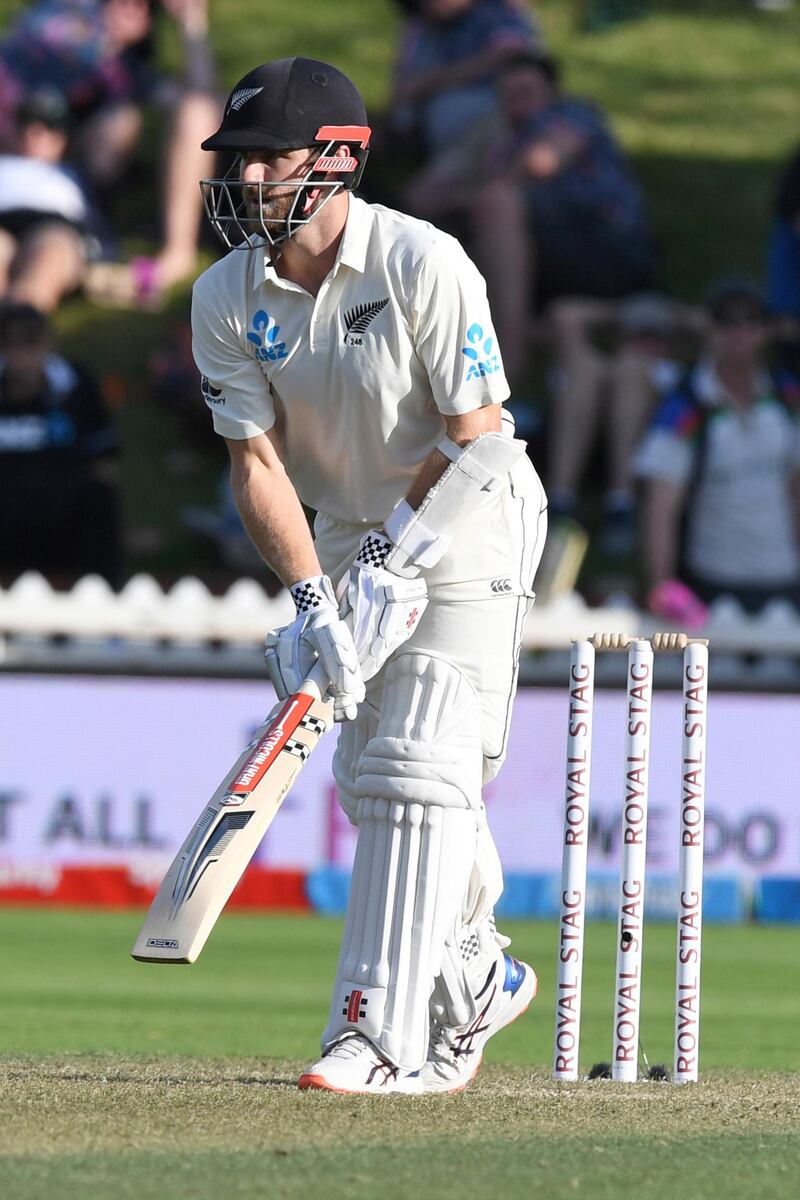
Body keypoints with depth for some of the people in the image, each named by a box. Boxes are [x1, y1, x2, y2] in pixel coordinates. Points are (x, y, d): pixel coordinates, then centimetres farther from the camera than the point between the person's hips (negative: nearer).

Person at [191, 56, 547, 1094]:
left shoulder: (423, 264, -22)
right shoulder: (228, 297, -8)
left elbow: (473, 438, -19)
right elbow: (257, 461, -10)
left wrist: (394, 566, -23)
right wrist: (313, 599, -23)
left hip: (468, 517, -6)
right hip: (347, 533, 6)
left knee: (419, 767, -15)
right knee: (367, 772, 9)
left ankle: (383, 1034, -18)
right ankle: (475, 978, 31)